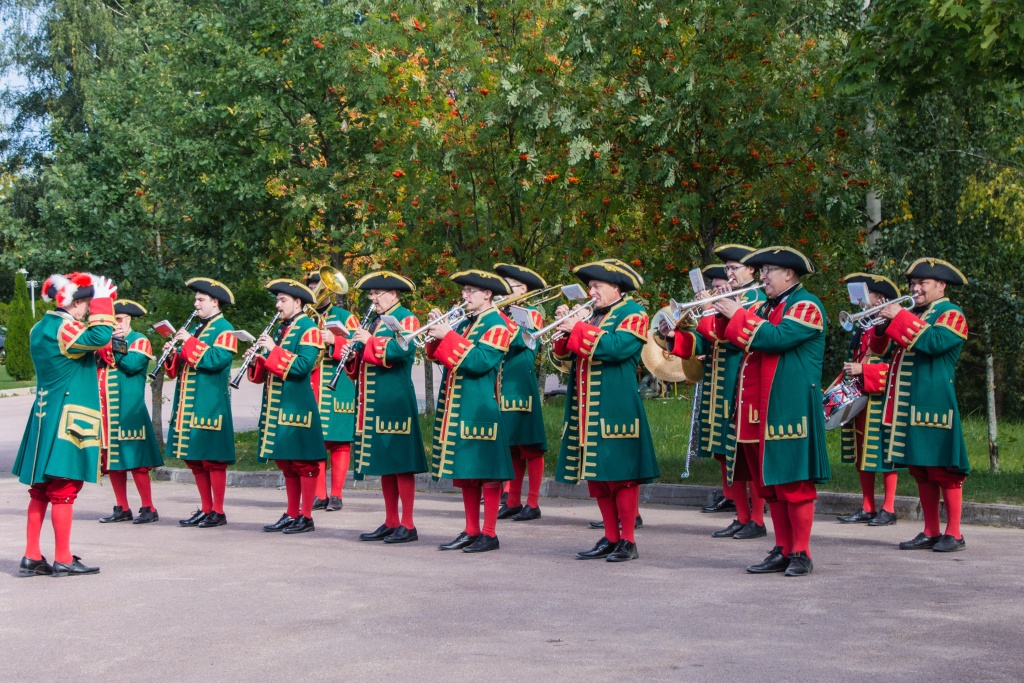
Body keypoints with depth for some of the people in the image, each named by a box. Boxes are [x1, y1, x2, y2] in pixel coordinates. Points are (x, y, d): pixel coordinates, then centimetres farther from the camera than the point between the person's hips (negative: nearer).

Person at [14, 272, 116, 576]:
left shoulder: (41, 329, 11)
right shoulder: (64, 329, -16)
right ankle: (63, 559, 1)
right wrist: (102, 301, -19)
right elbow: (100, 336, -32)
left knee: (41, 488, 11)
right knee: (64, 488, -4)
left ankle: (32, 557, 14)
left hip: (44, 416, 9)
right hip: (66, 420, -9)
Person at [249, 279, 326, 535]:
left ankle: (306, 517, 0)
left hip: (297, 405, -9)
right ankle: (291, 514, 18)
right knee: (286, 462, 12)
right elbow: (267, 371, 20)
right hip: (277, 406, 9)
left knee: (303, 461, -4)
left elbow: (303, 365, -20)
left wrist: (274, 350, -20)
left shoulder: (308, 329, -8)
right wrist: (258, 360, 0)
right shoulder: (281, 329, 18)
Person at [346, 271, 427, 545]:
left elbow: (405, 350, -22)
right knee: (383, 462, 10)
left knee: (400, 462, -6)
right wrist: (352, 356, 2)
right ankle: (390, 522, 16)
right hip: (374, 402, 8)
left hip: (395, 401, -8)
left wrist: (369, 341, -19)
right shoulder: (373, 321, 19)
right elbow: (364, 362, 23)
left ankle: (408, 525, -3)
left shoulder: (406, 319, -5)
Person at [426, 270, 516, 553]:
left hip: (481, 410, -8)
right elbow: (439, 356, 15)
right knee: (464, 469, 11)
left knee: (486, 470, -3)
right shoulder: (464, 323, 17)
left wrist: (448, 336, -19)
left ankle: (489, 534, 2)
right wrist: (437, 329, -1)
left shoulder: (497, 325, -8)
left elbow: (481, 362, -21)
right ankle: (471, 531, 18)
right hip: (457, 409, 8)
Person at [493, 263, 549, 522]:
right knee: (512, 447, 8)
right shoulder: (505, 313, 17)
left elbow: (520, 339, -19)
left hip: (522, 388, -7)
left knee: (530, 447, -3)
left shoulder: (532, 313, -2)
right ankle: (513, 502, 13)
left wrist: (498, 315, -19)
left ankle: (533, 504, 0)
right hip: (503, 388, 7)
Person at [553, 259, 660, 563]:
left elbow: (619, 346, -20)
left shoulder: (633, 313, -2)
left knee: (620, 474, -5)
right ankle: (610, 538, 17)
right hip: (585, 410, 7)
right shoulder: (589, 314, 19)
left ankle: (628, 540, 2)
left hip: (615, 409, -7)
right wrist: (564, 326, -3)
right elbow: (563, 354, 15)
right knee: (596, 475, 9)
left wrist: (578, 329, -17)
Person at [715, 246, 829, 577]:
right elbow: (747, 340, 16)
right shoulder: (769, 307, 21)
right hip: (763, 408, 9)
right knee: (771, 483, 10)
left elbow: (777, 338, -21)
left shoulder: (806, 305, -7)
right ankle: (783, 551, 16)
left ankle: (801, 554, 1)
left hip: (791, 408, -9)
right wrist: (724, 316, 2)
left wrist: (738, 315, -14)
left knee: (794, 482, -5)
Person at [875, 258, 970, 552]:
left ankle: (953, 534, 1)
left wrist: (900, 318, -19)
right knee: (921, 471, 10)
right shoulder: (913, 315, 21)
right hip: (910, 406, 8)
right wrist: (883, 324, -2)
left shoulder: (951, 315, -3)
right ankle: (930, 532, 15)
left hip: (935, 404, -8)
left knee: (944, 469, -4)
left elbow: (935, 342, -22)